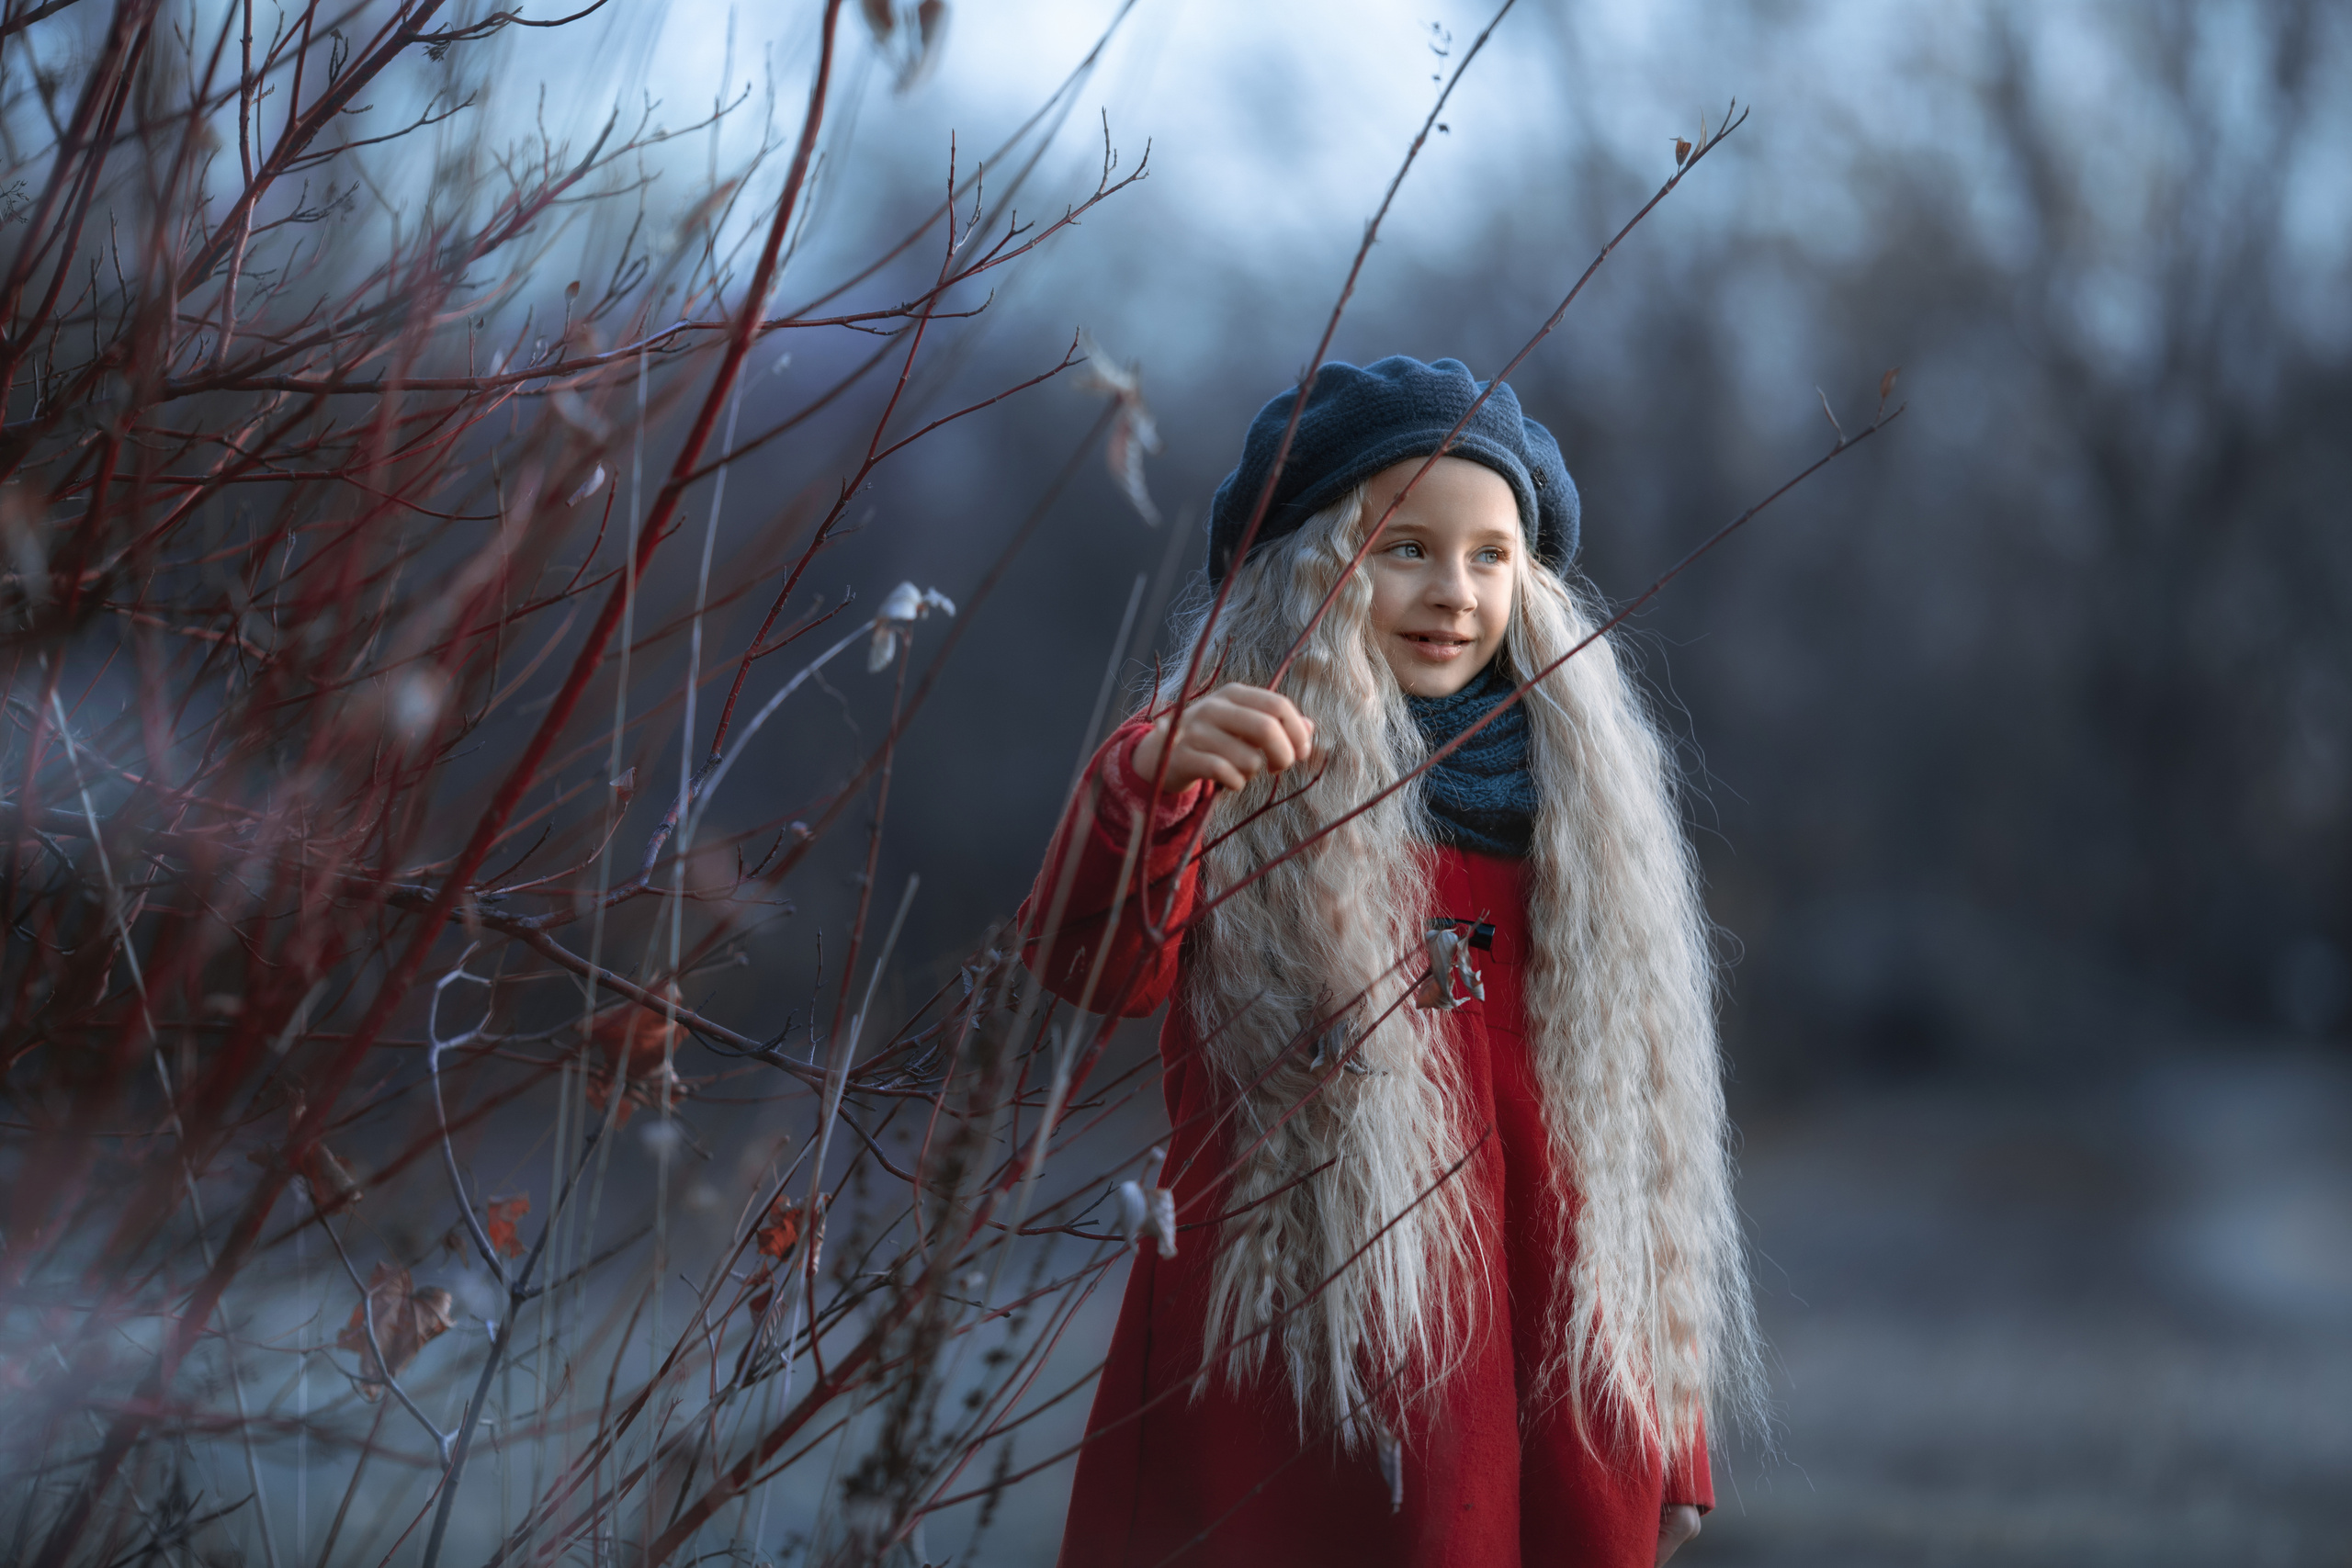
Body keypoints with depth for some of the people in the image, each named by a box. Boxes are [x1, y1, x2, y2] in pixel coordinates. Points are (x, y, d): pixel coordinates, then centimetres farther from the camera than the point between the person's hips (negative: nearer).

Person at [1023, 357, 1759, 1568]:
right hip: (1292, 1370, -4)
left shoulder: (1574, 798, 12)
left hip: (1547, 1385, 4)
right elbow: (1093, 966, -20)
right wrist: (1151, 778, -39)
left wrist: (1666, 1437, 15)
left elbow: (1626, 1120, 16)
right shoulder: (1235, 775, -1)